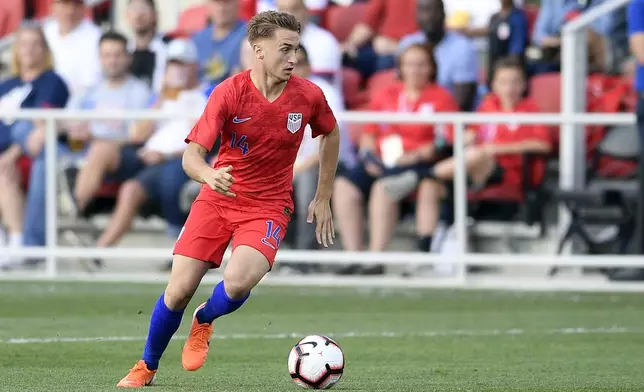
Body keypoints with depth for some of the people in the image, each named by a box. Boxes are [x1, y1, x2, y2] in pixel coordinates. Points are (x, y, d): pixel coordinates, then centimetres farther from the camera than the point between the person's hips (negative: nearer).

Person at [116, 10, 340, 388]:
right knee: (179, 290, -6)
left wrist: (323, 198, 14)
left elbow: (331, 134, 13)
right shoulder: (229, 92, -15)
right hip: (217, 200, 0)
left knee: (238, 282, -27)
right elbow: (192, 155, -18)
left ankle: (205, 322, 10)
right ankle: (147, 366, 21)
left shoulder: (308, 96, -10)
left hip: (268, 207, 0)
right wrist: (209, 175, -42)